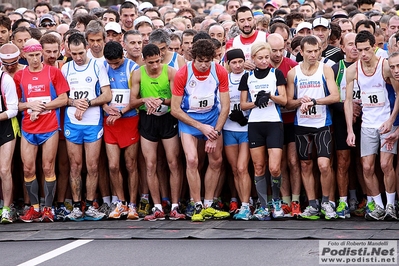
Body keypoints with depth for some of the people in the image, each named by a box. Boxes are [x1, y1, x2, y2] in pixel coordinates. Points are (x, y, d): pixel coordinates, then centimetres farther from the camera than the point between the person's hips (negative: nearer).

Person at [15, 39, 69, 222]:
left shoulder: (53, 72, 1)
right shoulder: (19, 76, 7)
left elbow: (63, 99, -1)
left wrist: (41, 107, -10)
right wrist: (30, 105, -10)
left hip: (50, 127, -2)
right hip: (28, 129, 2)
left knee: (48, 168, 0)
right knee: (28, 169, 0)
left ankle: (48, 208, 5)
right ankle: (34, 208, 12)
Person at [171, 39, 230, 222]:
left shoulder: (220, 72, -13)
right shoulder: (182, 74, -19)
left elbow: (225, 106, -6)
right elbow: (175, 109, -14)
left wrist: (215, 134, -12)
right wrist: (201, 127, -17)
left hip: (212, 118, 3)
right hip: (188, 119, -3)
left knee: (216, 161, 3)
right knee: (192, 160, -18)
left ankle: (208, 206, 17)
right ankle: (198, 207, -10)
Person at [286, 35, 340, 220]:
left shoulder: (326, 70, -1)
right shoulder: (293, 73, 4)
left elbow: (335, 96, -9)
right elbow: (288, 102, 5)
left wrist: (314, 101, -18)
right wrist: (300, 101, -15)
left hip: (322, 123, -3)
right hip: (301, 125, 3)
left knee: (324, 164, -14)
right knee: (305, 165, 7)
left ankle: (326, 202, 5)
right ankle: (312, 205, 16)